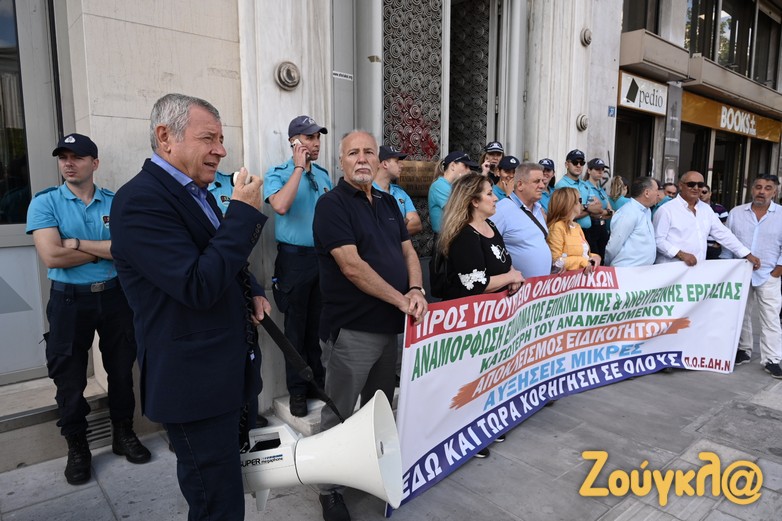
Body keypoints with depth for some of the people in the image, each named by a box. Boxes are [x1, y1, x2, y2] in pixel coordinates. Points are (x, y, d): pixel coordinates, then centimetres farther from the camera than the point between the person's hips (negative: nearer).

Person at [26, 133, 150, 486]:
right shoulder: (45, 202, -4)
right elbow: (52, 257, -17)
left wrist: (78, 244, -17)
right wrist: (106, 249, -11)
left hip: (116, 296, 2)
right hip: (69, 301, -1)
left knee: (121, 370, 13)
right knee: (70, 378, 9)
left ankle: (123, 434, 32)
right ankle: (77, 447, 28)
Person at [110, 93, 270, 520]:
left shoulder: (196, 193, 12)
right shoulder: (140, 200, -18)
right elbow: (199, 287, -27)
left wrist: (252, 293, 4)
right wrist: (245, 210, -22)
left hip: (230, 373, 9)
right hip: (196, 385, -9)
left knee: (231, 481, 23)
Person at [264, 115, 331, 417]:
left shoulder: (323, 174, 12)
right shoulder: (277, 174, -4)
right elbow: (281, 205, -25)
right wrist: (299, 167, -17)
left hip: (324, 255, 5)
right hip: (295, 258, -4)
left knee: (319, 324, 12)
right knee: (296, 326, 5)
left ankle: (318, 381, 27)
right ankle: (297, 389, 18)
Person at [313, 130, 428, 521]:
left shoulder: (388, 203, 12)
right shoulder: (332, 204, -11)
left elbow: (408, 251, 11)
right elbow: (352, 266, -20)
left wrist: (416, 290, -8)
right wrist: (400, 299, -17)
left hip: (390, 324, 7)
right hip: (352, 329, -7)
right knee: (339, 414, 6)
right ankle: (329, 488, 23)